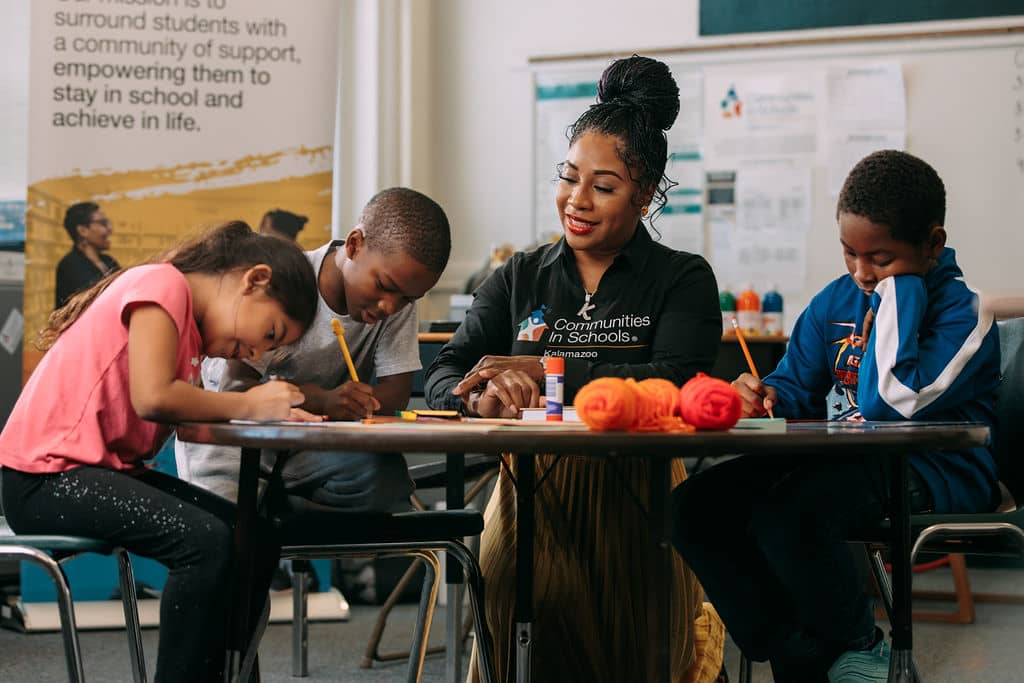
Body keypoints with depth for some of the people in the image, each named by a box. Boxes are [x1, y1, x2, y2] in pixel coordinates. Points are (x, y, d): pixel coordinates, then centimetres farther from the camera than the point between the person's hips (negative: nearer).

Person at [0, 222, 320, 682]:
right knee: (206, 541, -26)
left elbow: (185, 422, 7)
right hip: (45, 475, -10)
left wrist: (274, 414, -5)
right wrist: (248, 405, -12)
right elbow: (152, 398, -24)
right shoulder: (162, 284, -12)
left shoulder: (192, 328, 17)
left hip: (110, 469, 10)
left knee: (256, 541, 1)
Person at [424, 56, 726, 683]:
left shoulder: (683, 279, 8)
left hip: (636, 495, -2)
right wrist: (482, 397, -16)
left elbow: (678, 383, -9)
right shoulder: (520, 279, 17)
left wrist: (546, 372, -14)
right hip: (532, 490, 2)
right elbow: (443, 377, 9)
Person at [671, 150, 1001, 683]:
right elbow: (798, 386, 19)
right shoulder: (835, 302, 11)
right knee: (694, 507, -9)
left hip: (930, 471, -8)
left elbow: (888, 402, -25)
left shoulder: (963, 313, -10)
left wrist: (899, 292, -18)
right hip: (847, 461, 8)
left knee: (784, 515, -34)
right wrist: (768, 397, -7)